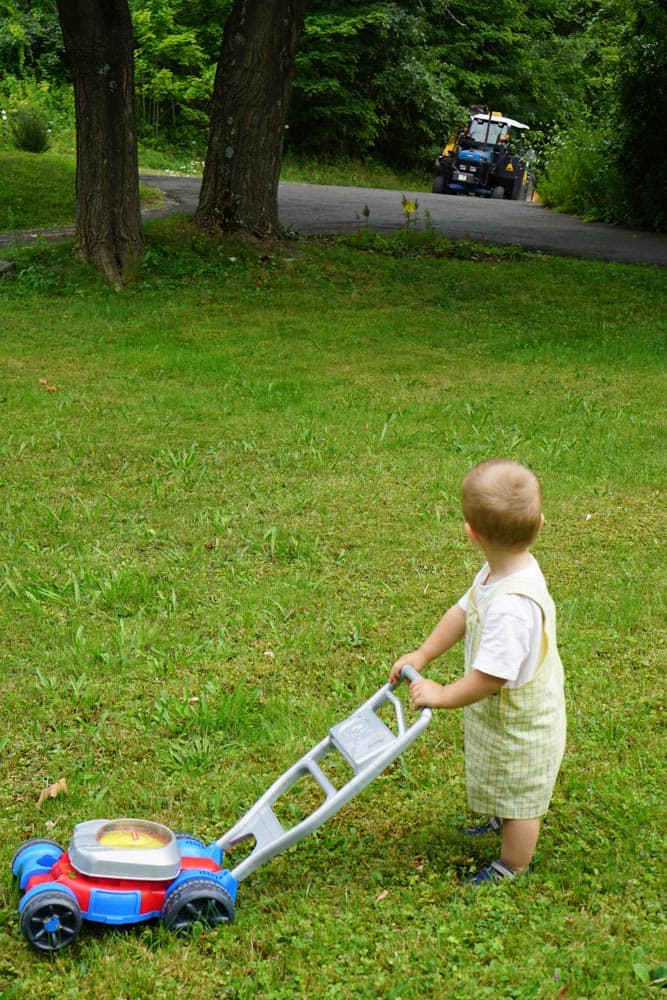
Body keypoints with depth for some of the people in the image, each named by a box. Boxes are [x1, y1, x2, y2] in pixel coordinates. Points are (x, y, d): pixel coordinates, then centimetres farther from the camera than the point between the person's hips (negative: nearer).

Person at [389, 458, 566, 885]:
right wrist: (421, 656, 4)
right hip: (505, 716, 9)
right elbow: (462, 613, 5)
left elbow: (491, 677, -36)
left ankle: (513, 867, 38)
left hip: (520, 725, -9)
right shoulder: (499, 574, -11)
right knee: (510, 790, 35)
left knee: (518, 796, 16)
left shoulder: (512, 605, -41)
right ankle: (504, 823, 61)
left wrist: (442, 695, -22)